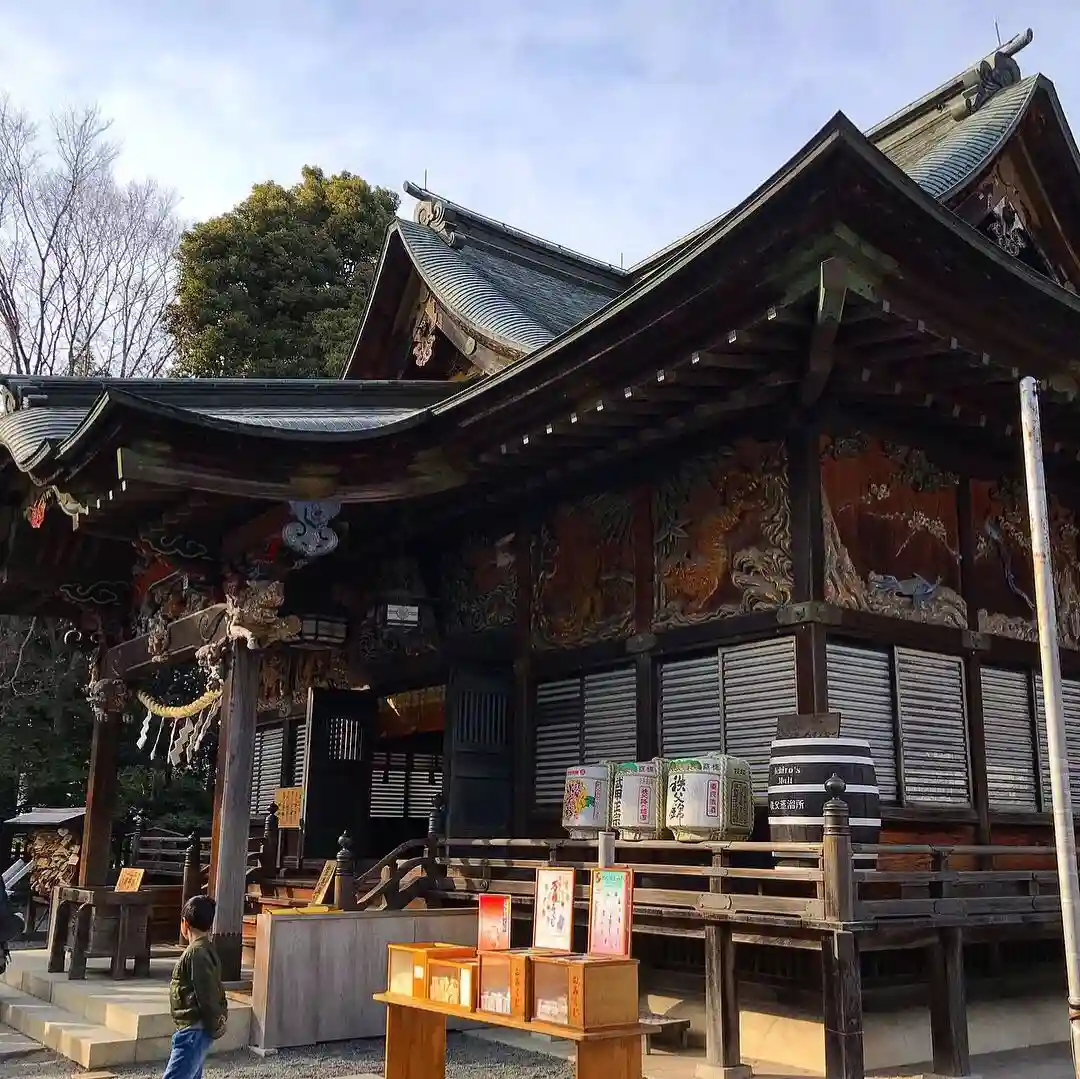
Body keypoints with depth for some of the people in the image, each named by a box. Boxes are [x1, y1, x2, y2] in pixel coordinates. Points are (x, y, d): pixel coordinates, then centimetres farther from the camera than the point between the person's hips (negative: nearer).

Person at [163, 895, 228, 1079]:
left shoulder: (196, 953, -18)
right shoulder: (207, 949, 12)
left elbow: (207, 994, -20)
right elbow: (213, 991, 15)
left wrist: (213, 1027, -11)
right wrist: (217, 1023, 15)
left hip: (193, 1031, -10)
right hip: (195, 1030, 10)